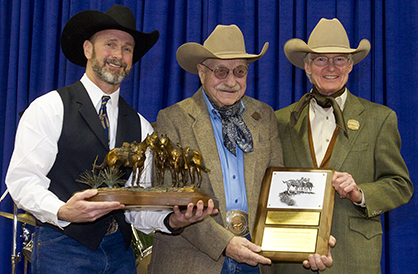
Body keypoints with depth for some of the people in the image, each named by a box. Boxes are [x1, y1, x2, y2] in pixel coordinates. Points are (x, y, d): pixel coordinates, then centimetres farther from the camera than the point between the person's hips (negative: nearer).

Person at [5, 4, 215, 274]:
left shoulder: (141, 127, 12)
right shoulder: (49, 108, -2)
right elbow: (22, 179, -9)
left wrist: (171, 220, -12)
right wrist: (62, 212, -26)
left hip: (121, 252, 4)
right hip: (62, 249, -4)